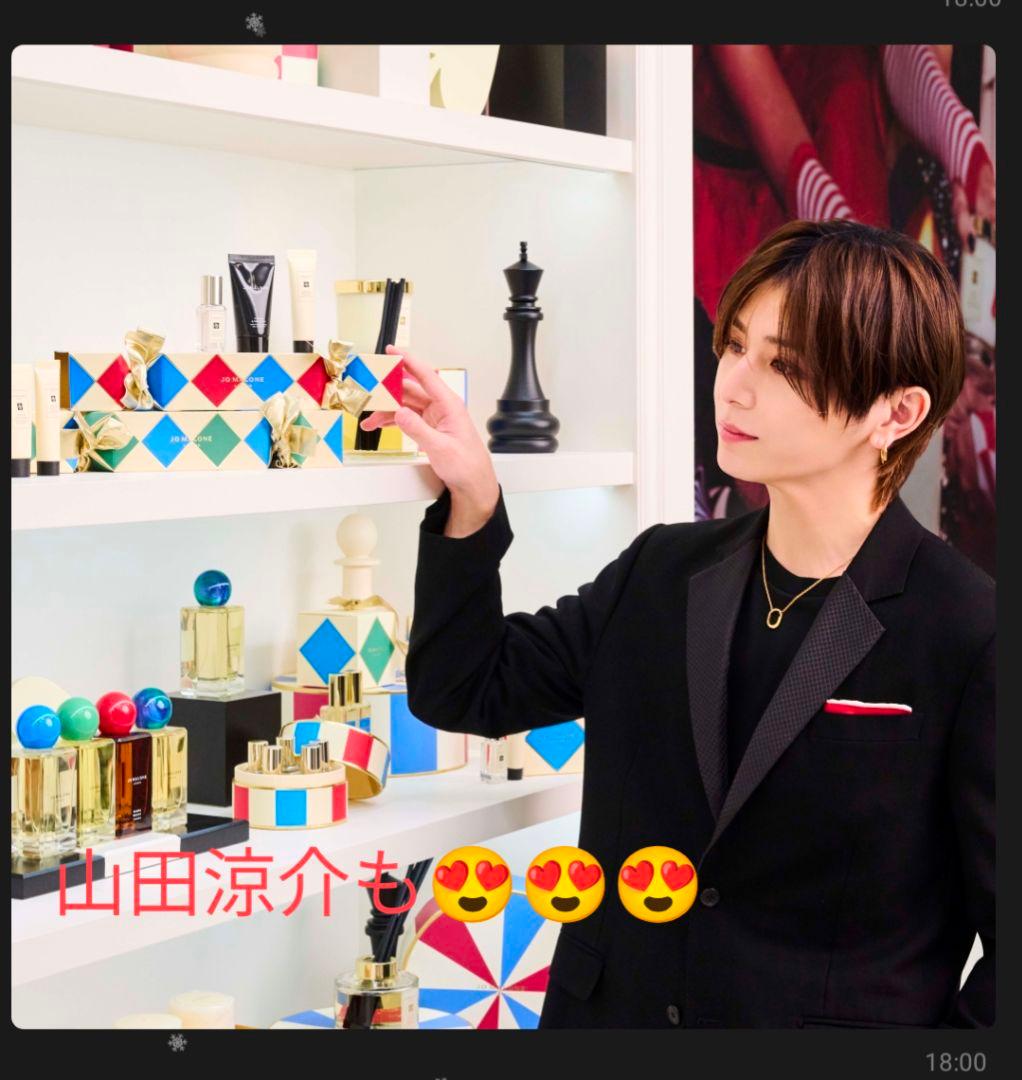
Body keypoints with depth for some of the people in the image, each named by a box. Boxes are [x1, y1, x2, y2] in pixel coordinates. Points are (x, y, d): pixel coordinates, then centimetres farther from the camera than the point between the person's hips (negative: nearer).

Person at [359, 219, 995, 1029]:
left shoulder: (971, 635, -17)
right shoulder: (661, 573, 1)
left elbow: (1003, 933, -14)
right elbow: (465, 691, 8)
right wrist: (472, 504, -6)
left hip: (844, 1018, -5)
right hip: (610, 1009, 5)